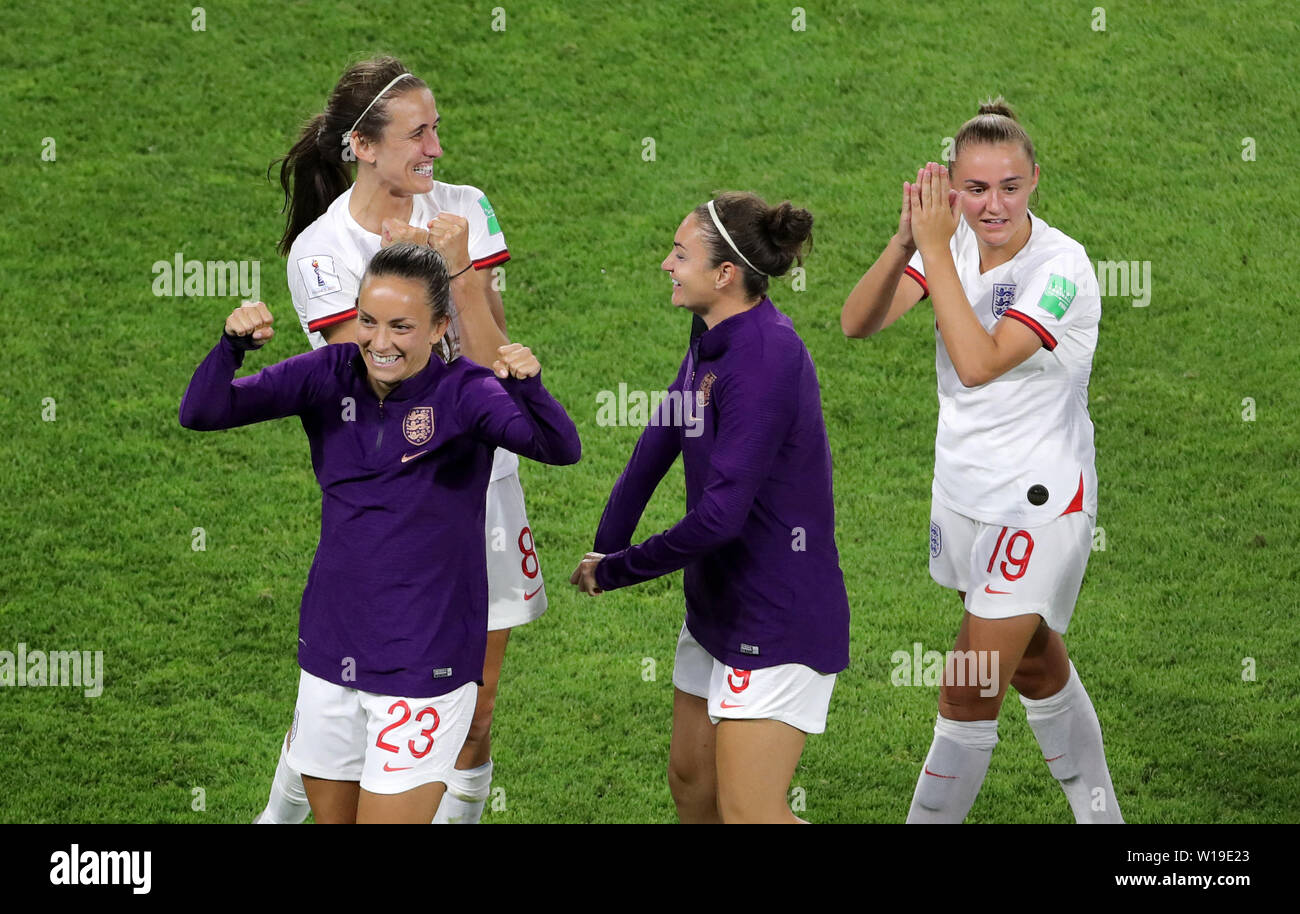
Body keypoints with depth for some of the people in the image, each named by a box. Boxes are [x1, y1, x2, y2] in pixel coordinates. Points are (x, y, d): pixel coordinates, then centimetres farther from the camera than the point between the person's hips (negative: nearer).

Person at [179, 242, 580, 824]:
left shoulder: (464, 393, -13)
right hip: (331, 652, 5)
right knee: (331, 817, 17)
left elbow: (561, 448, -28)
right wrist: (233, 345, -27)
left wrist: (528, 387, -47)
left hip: (425, 664, -5)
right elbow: (201, 412, -8)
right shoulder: (329, 377, -2)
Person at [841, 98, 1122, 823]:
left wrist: (935, 251, -32)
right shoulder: (953, 240, -4)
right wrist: (907, 241, -29)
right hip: (965, 486, 7)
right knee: (1034, 661, 22)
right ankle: (1099, 813, 40)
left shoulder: (1061, 266, -23)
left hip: (1039, 503, -7)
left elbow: (978, 362, -33)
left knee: (969, 694, -8)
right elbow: (858, 323, -13)